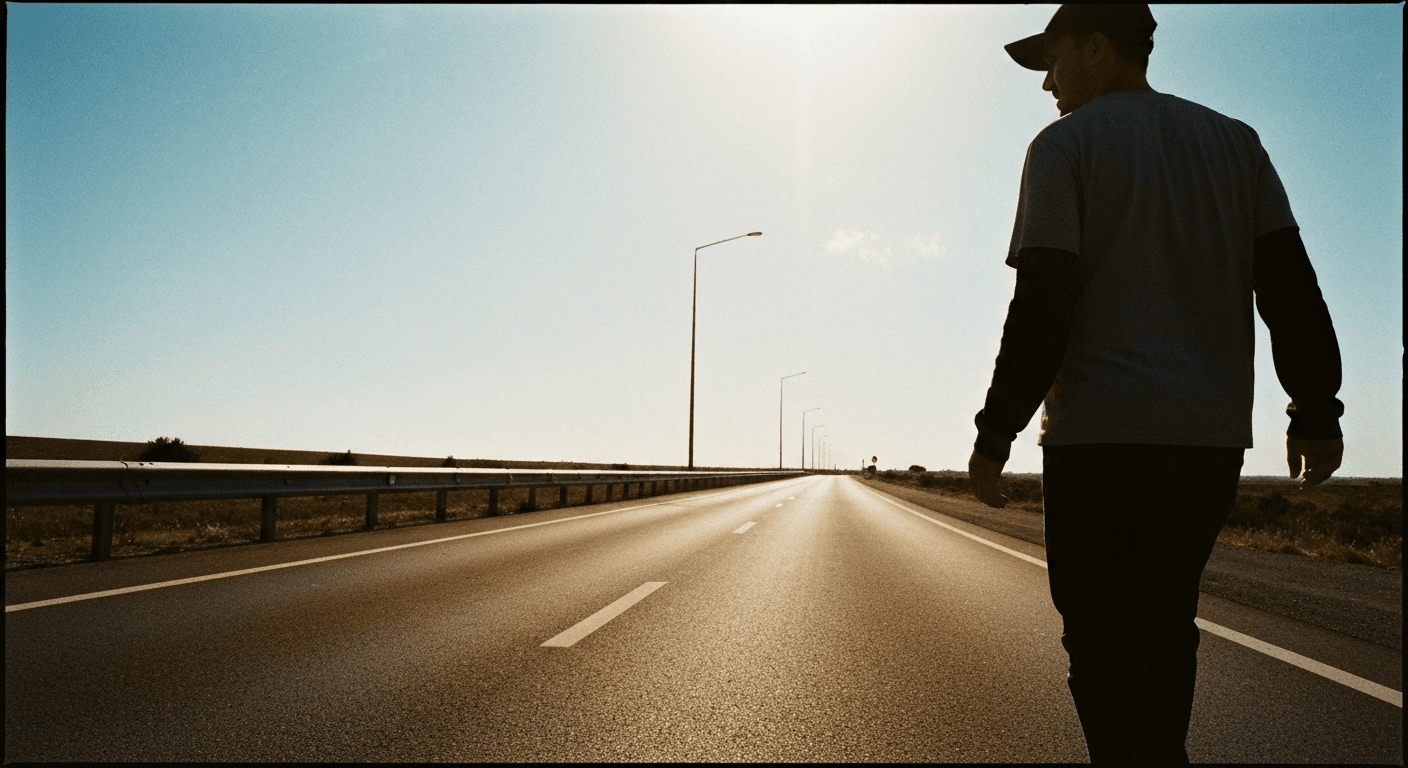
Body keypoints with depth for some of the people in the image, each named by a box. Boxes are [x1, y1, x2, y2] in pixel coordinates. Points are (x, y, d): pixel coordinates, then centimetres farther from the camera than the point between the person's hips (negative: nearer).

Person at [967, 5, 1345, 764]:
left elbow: (1042, 307, -10)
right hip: (1214, 438, 6)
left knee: (1107, 652, 1)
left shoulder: (1065, 144, -1)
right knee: (1162, 631, 18)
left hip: (1100, 437, -6)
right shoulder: (1233, 141, 16)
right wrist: (1316, 412, 14)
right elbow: (1290, 284, 10)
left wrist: (996, 433, -6)